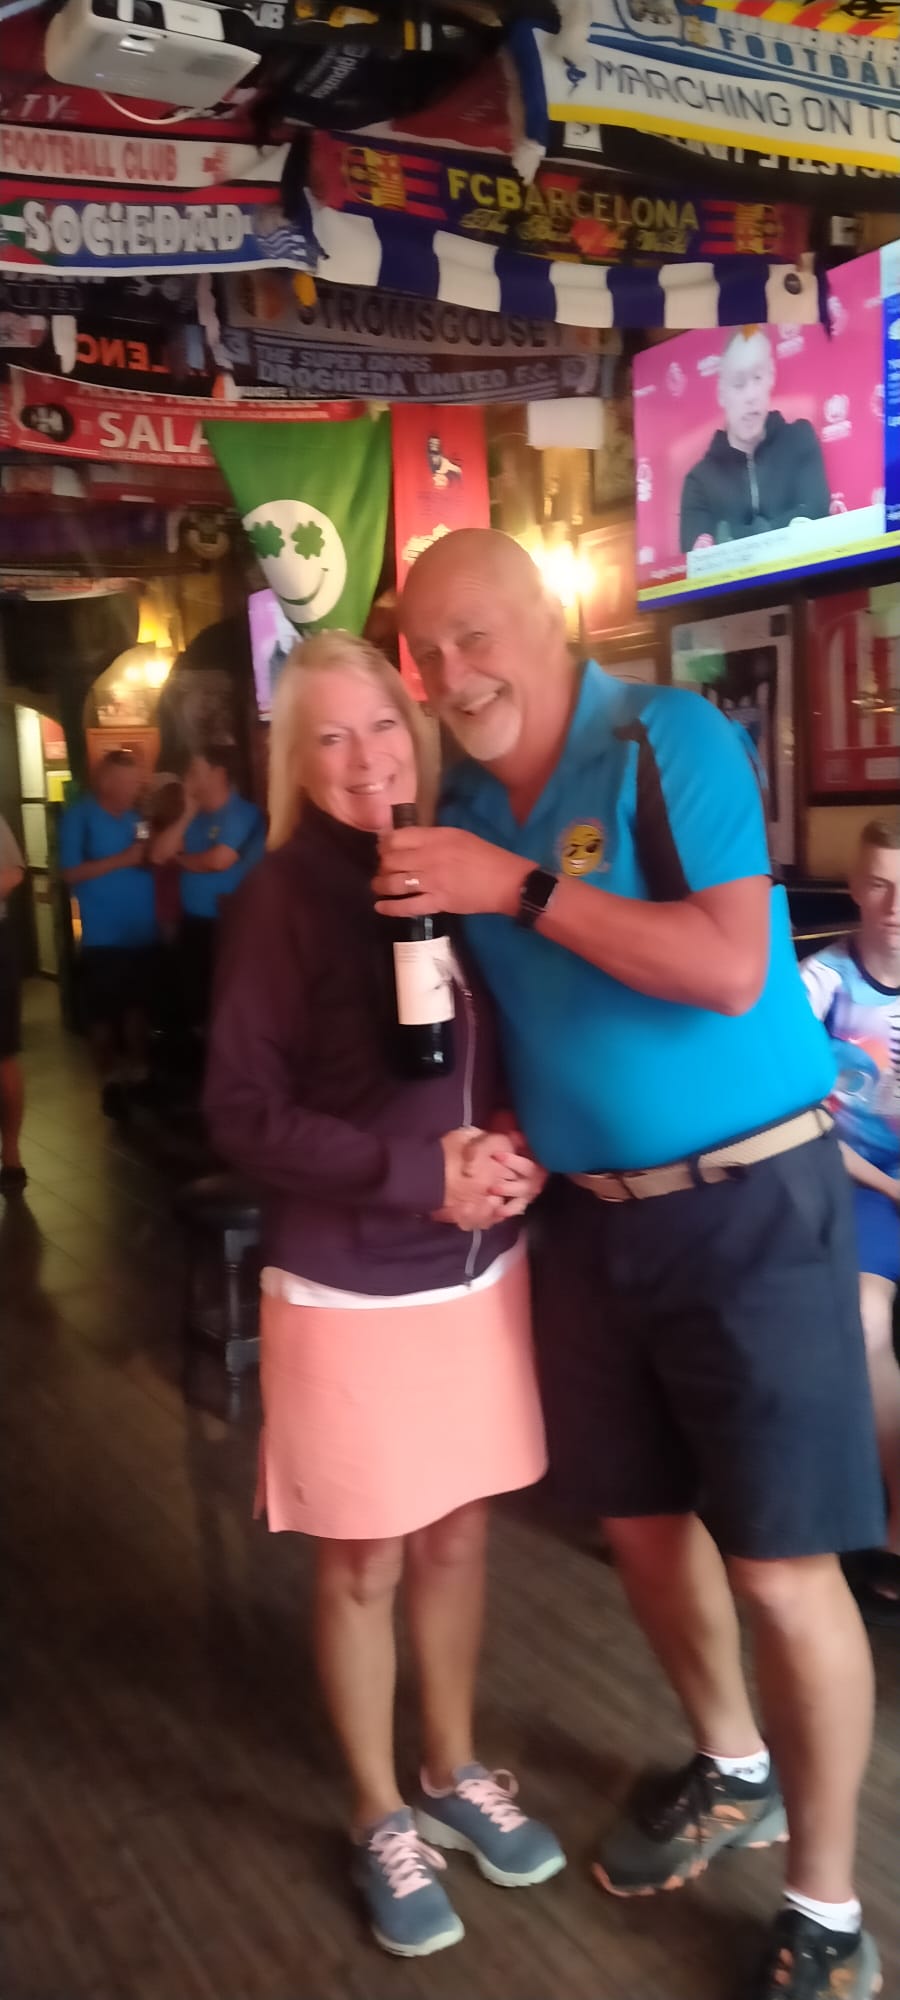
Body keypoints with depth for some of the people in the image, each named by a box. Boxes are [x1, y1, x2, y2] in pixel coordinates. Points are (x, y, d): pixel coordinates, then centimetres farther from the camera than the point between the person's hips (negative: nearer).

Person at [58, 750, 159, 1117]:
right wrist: (124, 859, -17)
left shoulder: (135, 815, 6)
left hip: (143, 932, 5)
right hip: (104, 936, -4)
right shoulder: (79, 816, -8)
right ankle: (110, 1080, 17)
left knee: (139, 1005, 14)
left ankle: (137, 1072, 29)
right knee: (103, 1011, 3)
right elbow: (71, 873, -13)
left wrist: (149, 855, -11)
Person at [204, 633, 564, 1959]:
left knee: (456, 1536, 18)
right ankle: (381, 1816, 34)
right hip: (348, 1288, -4)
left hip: (480, 1270, 4)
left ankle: (455, 1771, 41)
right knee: (366, 1562, 12)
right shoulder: (286, 898, -13)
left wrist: (520, 1145, -12)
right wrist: (420, 1176, -21)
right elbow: (243, 1112, -15)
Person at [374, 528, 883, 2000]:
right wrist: (506, 1134, -2)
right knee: (641, 1521, 18)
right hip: (592, 1213, 7)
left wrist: (520, 888, -24)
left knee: (782, 1572, -1)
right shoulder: (466, 809, 6)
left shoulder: (671, 740, -13)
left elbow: (732, 967, -24)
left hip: (750, 1203, -6)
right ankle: (734, 1776, 45)